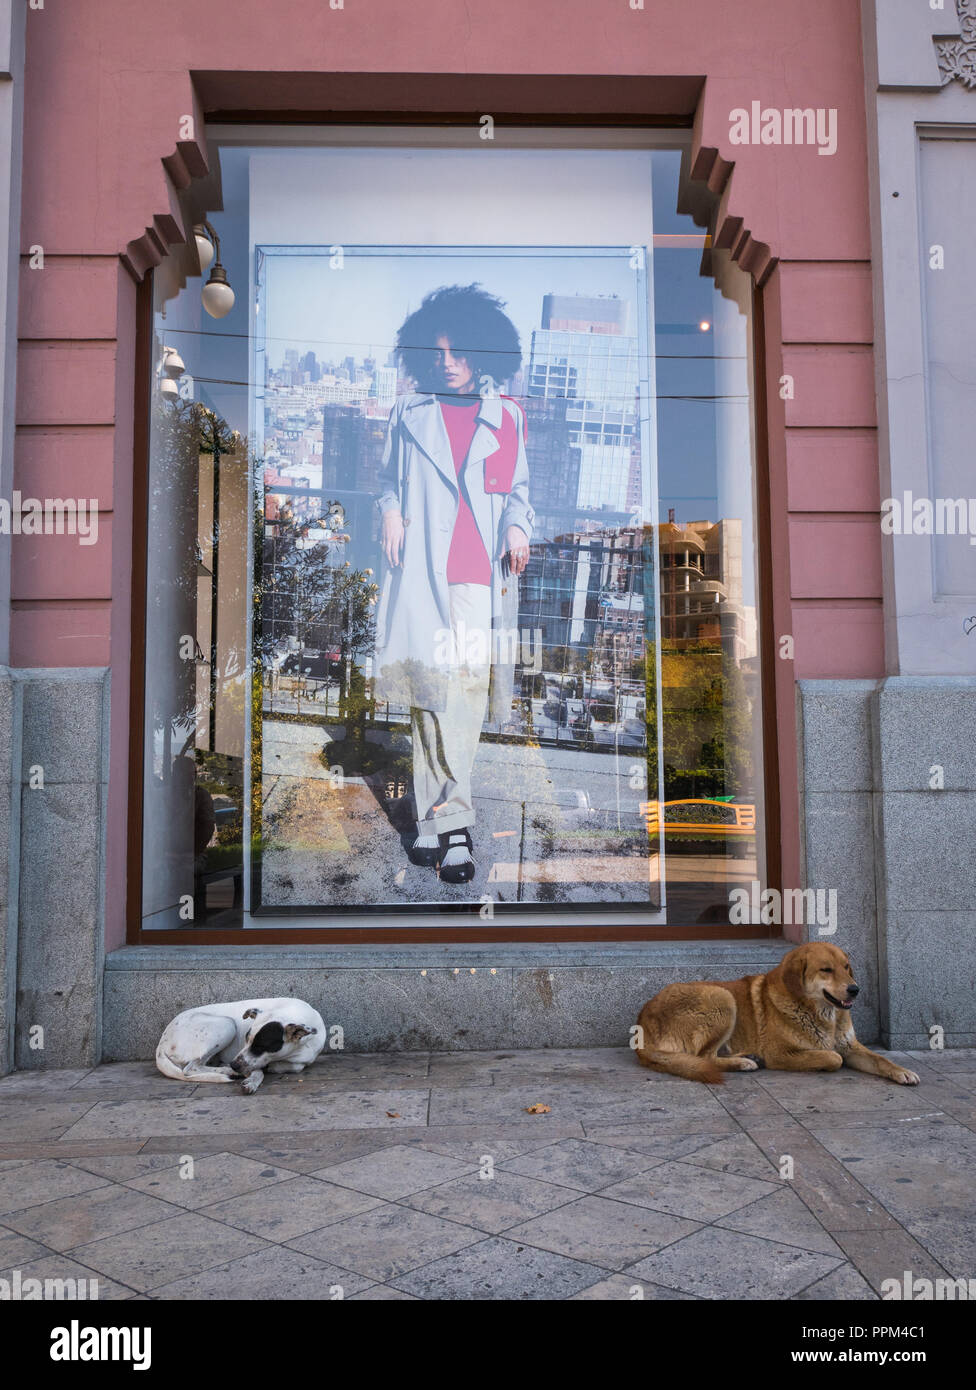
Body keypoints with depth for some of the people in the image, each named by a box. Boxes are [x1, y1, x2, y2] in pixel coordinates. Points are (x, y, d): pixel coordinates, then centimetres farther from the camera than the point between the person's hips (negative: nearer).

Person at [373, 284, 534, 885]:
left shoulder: (505, 416, 15)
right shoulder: (410, 412, 17)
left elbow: (518, 487, 19)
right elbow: (392, 479, 24)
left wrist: (517, 527, 0)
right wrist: (391, 510, 4)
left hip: (482, 571, 0)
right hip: (422, 568, 1)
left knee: (468, 688, -10)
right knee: (431, 687, -6)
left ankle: (438, 820, -6)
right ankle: (452, 824, 0)